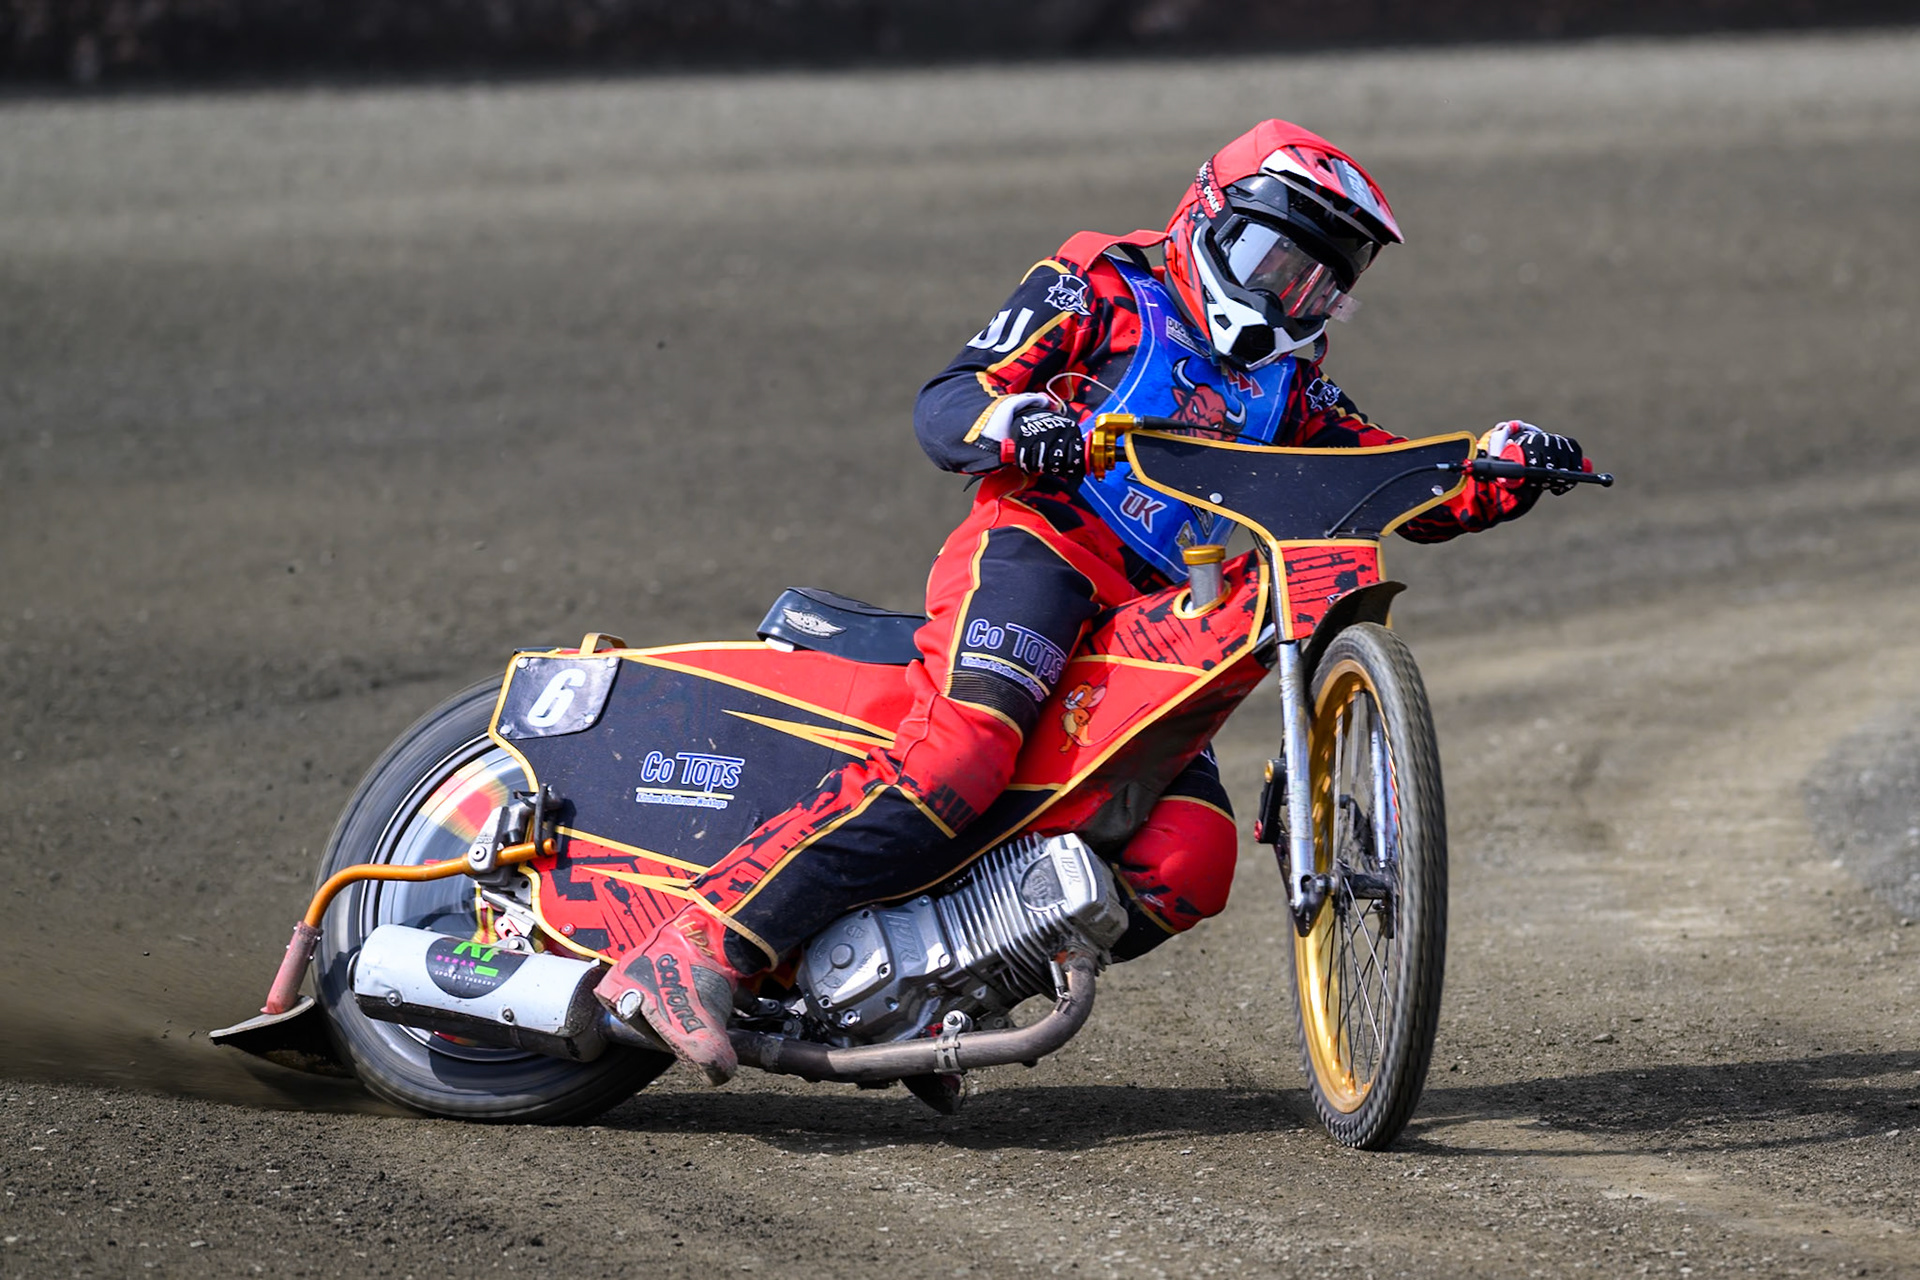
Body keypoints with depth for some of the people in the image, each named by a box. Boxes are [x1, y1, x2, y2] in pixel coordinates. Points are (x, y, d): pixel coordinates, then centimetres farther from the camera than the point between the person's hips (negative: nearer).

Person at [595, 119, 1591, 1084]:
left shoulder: (1286, 394, 29)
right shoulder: (1103, 290, 11)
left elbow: (1414, 495, 23)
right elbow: (942, 403, 2)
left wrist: (1507, 466, 3)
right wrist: (1018, 424, -21)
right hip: (1040, 548, -6)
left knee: (1188, 864, -17)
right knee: (962, 754, -33)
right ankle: (698, 952, -37)